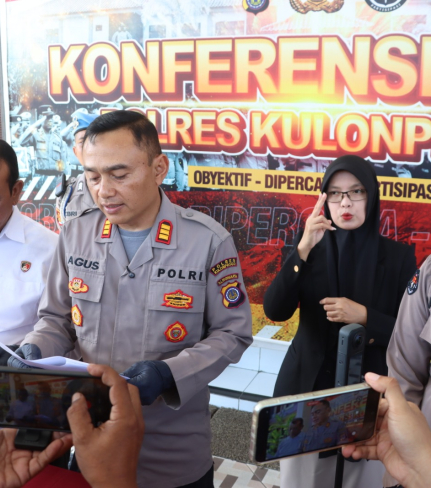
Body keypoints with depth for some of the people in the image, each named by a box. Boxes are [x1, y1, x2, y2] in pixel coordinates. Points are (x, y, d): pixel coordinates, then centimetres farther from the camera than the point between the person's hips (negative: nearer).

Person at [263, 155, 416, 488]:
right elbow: (275, 311, -15)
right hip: (307, 385, 1)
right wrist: (303, 249, -23)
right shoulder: (311, 247, -2)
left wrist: (364, 316, -19)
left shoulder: (399, 256, -4)